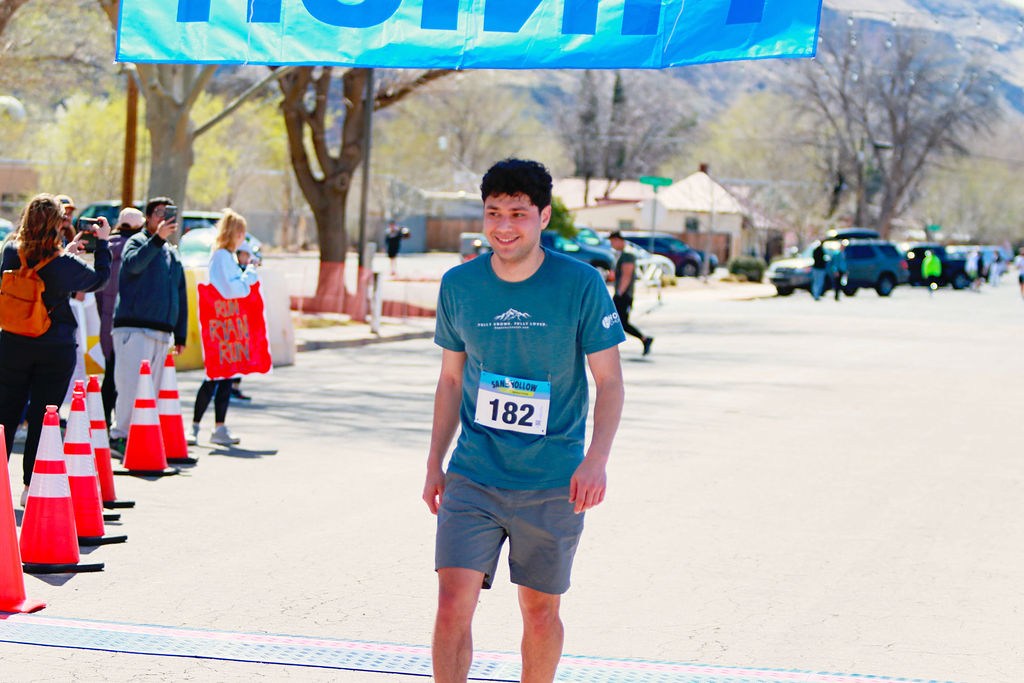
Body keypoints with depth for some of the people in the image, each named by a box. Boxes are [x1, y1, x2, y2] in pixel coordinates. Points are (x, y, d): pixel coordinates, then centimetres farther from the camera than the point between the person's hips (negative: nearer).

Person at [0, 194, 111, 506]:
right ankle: (31, 486, 5)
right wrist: (102, 242, 13)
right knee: (42, 418, 4)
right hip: (55, 350, -3)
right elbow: (99, 277, 2)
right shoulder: (63, 265, -16)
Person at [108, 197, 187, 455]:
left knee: (152, 390, 5)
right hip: (134, 328, -7)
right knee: (131, 385, -13)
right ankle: (120, 436, -11)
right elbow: (134, 264, -21)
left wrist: (180, 335, 18)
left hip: (163, 334, 7)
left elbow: (180, 297, 24)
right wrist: (158, 238, -28)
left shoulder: (173, 254, 23)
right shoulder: (137, 241, 3)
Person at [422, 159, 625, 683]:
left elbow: (610, 381, -4)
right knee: (453, 603, -10)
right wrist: (435, 462, 11)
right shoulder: (458, 285, 1)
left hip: (553, 483, -1)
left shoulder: (581, 284, -7)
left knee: (540, 610, 8)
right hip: (472, 477, 2)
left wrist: (596, 459, -17)